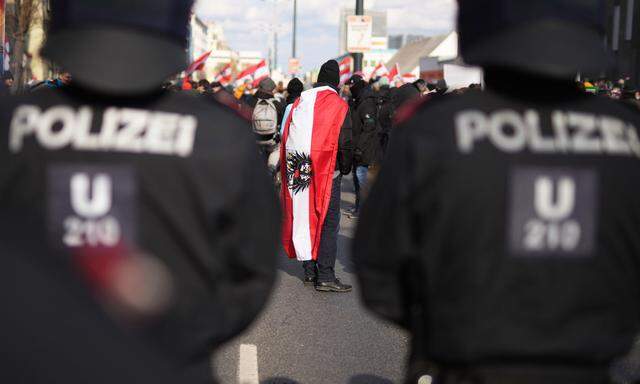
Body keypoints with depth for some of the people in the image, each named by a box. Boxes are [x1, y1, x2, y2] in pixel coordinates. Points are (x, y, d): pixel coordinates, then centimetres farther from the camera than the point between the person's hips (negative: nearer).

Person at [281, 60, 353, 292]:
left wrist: (289, 169, 18)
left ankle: (309, 271, 14)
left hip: (297, 172, 5)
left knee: (304, 219, 11)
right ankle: (325, 276, -8)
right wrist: (345, 168, 8)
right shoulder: (338, 105, -5)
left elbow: (286, 136, 12)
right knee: (328, 222, -3)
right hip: (326, 170, -5)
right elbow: (345, 143, -8)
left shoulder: (300, 101, 11)